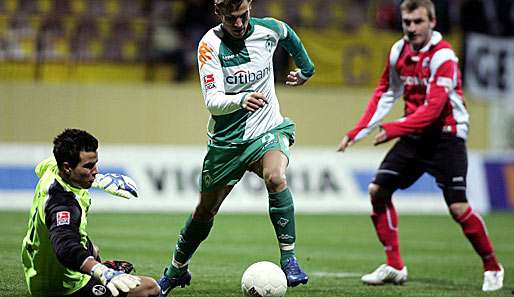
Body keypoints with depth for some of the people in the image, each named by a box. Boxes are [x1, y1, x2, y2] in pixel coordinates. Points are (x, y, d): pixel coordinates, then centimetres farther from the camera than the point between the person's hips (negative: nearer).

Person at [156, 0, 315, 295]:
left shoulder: (267, 29, -9)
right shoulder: (210, 44, -17)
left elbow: (289, 34, 18)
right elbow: (212, 100, -25)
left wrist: (306, 68, 29)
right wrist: (240, 99, -45)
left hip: (268, 130, 0)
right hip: (227, 139, 0)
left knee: (275, 177, -32)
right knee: (206, 210, 12)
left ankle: (289, 259, -24)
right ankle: (176, 270, 36)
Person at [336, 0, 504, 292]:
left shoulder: (443, 56, -19)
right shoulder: (399, 51, 2)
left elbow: (432, 108, -26)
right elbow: (385, 95, 12)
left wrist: (394, 130, -31)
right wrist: (356, 133, 7)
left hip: (446, 135, -7)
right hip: (415, 134, 7)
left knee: (458, 207, -15)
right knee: (378, 190, -3)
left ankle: (492, 268, 5)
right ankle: (394, 266, 7)